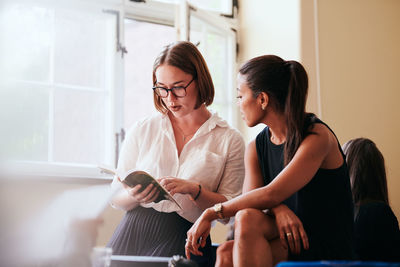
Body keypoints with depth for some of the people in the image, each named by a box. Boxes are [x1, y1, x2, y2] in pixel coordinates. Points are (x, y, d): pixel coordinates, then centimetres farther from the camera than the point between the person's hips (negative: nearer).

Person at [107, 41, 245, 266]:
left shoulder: (230, 140, 7)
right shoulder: (141, 131, 13)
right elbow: (116, 199, 14)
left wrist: (194, 190, -12)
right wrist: (134, 197, -9)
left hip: (185, 241, -2)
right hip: (134, 232, 2)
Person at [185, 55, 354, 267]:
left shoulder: (317, 136, -12)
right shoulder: (255, 149, 11)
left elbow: (272, 194, -21)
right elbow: (251, 201, -1)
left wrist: (211, 213, -18)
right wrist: (278, 210, -24)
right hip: (286, 245, 5)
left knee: (248, 219, -28)